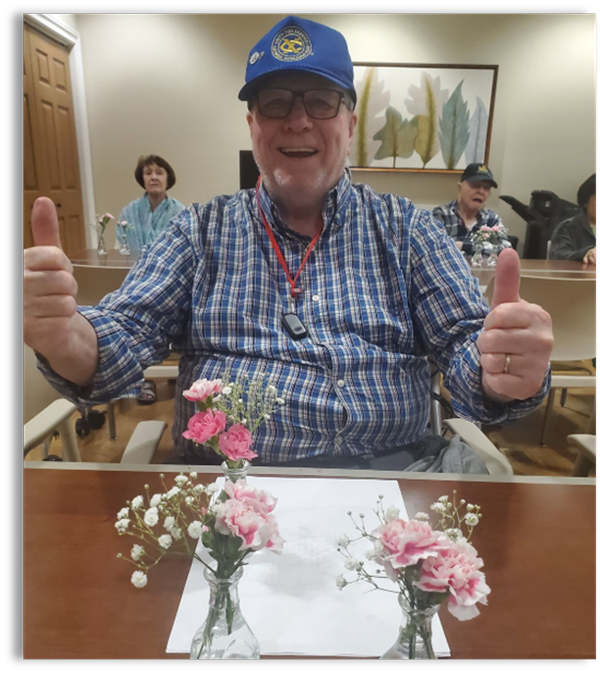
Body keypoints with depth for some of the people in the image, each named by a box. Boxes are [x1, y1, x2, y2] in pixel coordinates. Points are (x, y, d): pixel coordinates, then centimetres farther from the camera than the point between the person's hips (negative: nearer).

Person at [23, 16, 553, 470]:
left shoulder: (407, 228, 8)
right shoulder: (201, 230, 9)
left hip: (390, 468, 1)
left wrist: (501, 375, -21)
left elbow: (465, 345, 3)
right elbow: (123, 340, 2)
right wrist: (63, 338, -21)